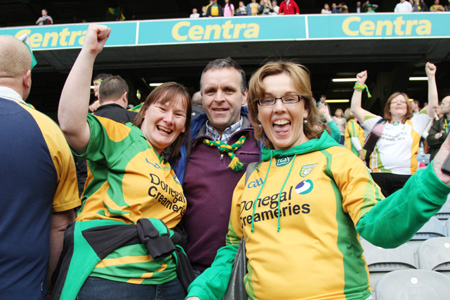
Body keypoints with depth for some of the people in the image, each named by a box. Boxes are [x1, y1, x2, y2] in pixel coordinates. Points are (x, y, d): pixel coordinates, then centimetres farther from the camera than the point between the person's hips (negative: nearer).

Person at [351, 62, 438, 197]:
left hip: (406, 178, 0)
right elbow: (356, 108, 13)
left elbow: (433, 105, 7)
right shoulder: (378, 122, 16)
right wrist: (359, 85, 7)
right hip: (378, 175, 0)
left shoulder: (415, 123, 14)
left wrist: (431, 77, 5)